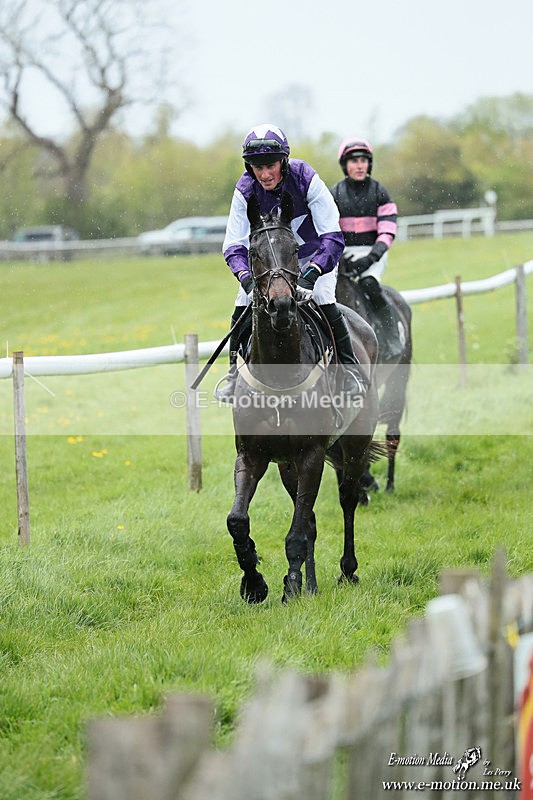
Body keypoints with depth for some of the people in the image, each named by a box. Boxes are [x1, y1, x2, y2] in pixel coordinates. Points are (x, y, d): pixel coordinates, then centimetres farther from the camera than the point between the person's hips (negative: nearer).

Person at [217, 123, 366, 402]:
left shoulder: (306, 179, -29)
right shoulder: (245, 190, -21)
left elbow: (333, 238, -31)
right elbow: (233, 244, -19)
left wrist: (310, 274, -46)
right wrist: (246, 277, -39)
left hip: (313, 254, -2)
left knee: (324, 301, -23)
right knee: (243, 305, -12)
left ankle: (349, 368, -6)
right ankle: (235, 371, 6)